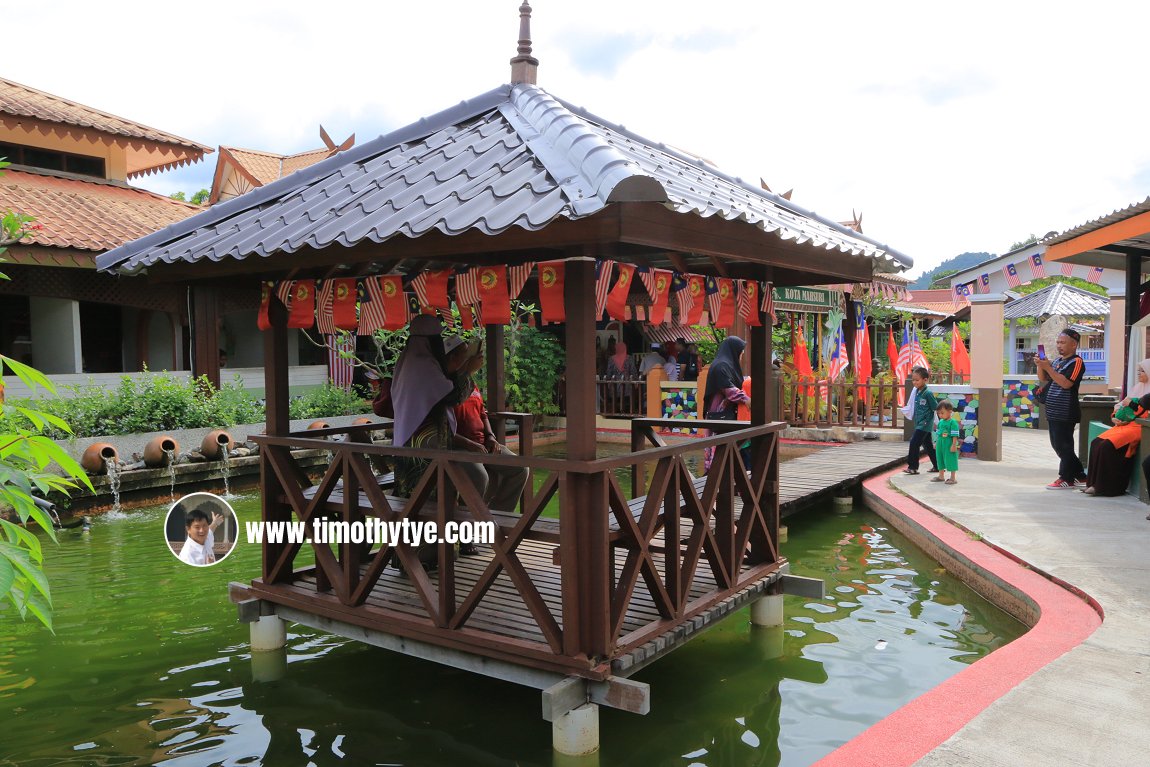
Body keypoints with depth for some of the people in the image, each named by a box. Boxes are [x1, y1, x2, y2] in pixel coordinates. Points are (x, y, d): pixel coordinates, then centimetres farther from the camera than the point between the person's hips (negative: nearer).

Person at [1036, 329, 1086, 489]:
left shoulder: (1076, 362, -10)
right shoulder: (1057, 360, 15)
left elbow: (1066, 383, -21)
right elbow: (1044, 380, 18)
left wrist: (1048, 367, -21)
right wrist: (1040, 366, 1)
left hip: (1065, 413, -9)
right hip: (1053, 411, 9)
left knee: (1063, 445, -3)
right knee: (1057, 445, 13)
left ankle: (1066, 479, 6)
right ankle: (1079, 476, 22)